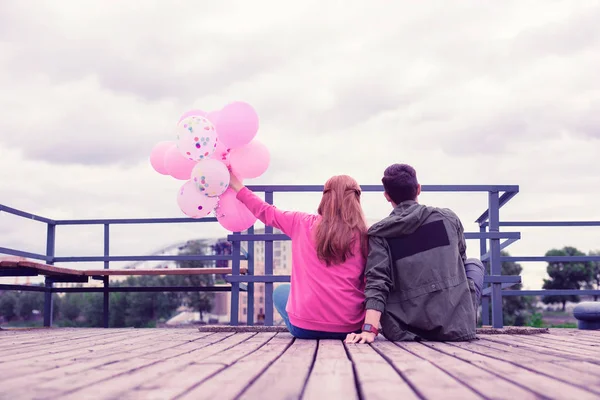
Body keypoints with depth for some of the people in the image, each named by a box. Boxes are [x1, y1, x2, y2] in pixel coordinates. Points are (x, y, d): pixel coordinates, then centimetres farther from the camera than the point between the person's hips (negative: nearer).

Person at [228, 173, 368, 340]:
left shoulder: (302, 223, 0)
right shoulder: (363, 235, -4)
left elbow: (265, 212, 15)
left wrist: (236, 184, 28)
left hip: (305, 326, 0)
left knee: (281, 291, 32)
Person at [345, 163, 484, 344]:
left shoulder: (379, 234, -2)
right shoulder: (448, 218, 3)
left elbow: (377, 283, -13)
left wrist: (369, 330, -18)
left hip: (406, 331, 0)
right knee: (474, 264, 29)